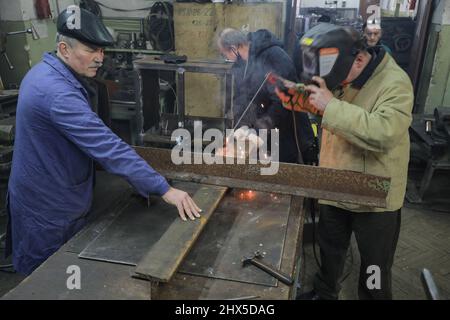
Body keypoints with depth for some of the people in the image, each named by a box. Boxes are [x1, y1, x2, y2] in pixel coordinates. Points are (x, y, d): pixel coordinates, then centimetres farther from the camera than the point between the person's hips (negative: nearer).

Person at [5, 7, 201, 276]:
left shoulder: (46, 72, 2)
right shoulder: (57, 92, -32)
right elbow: (107, 146, -39)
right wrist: (164, 189, -38)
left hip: (53, 194, 9)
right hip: (49, 207, -9)